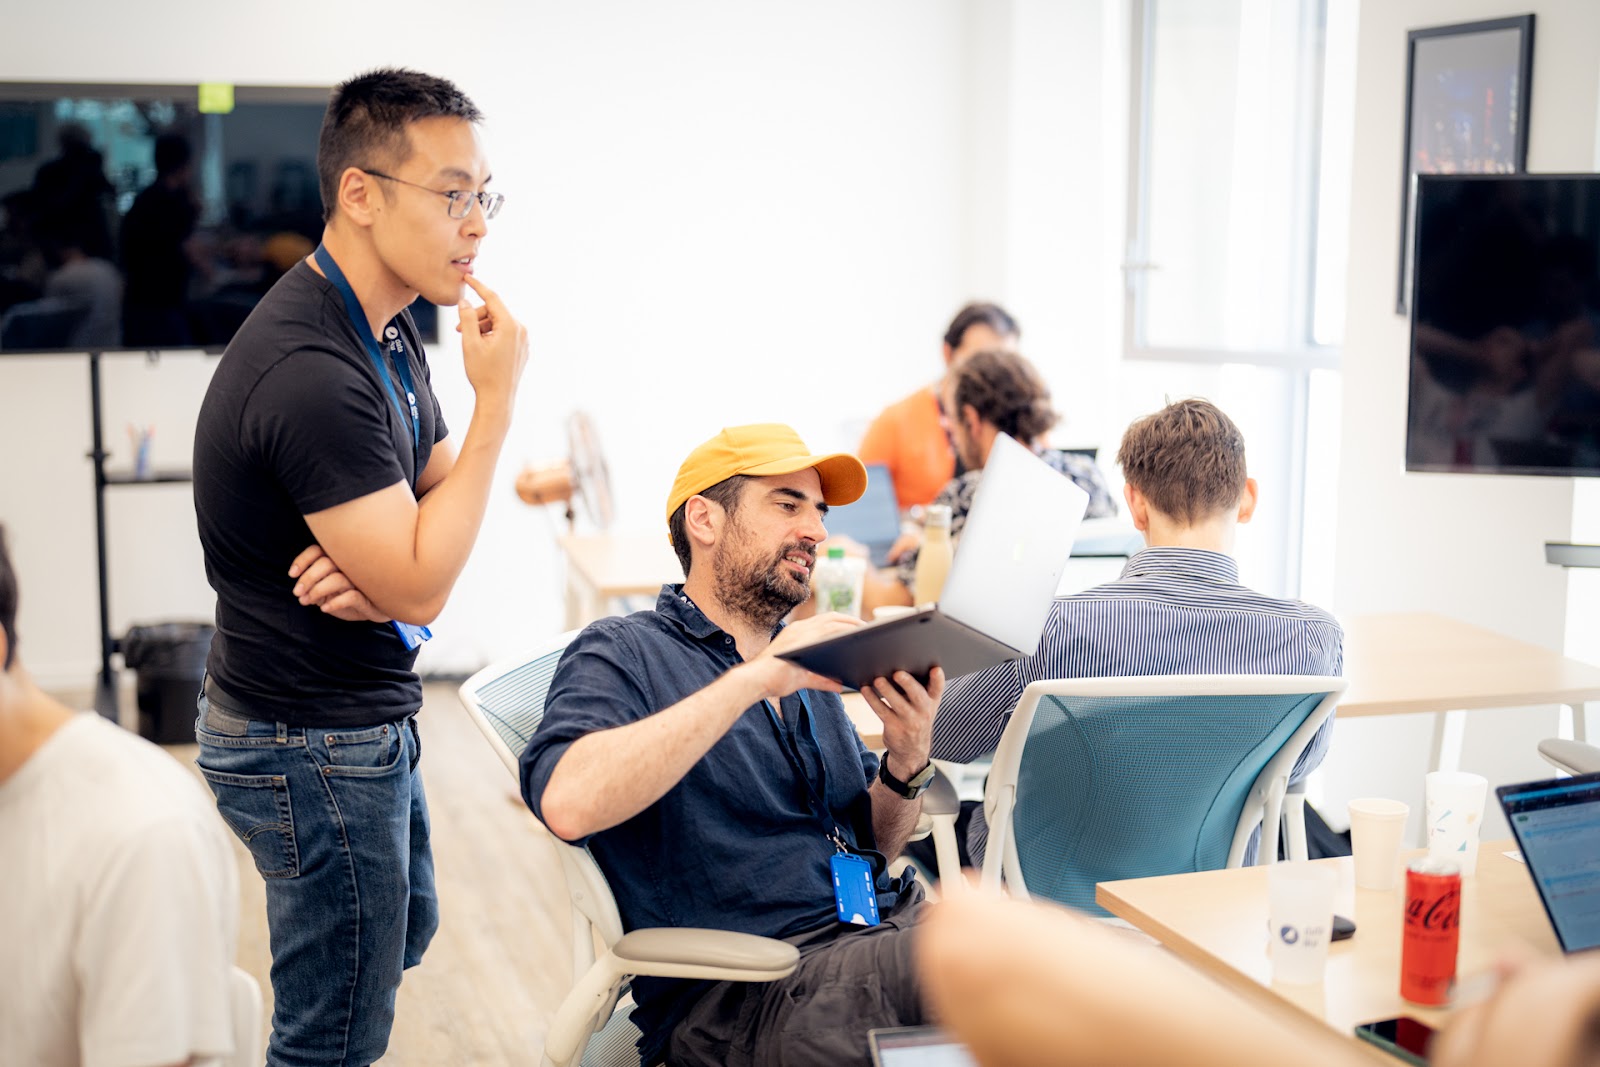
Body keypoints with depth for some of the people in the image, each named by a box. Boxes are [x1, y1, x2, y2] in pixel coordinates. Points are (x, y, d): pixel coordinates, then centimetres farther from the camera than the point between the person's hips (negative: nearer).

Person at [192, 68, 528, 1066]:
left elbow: (439, 495, 7)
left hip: (366, 722, 10)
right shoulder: (309, 370, -28)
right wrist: (497, 399, -24)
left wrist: (381, 565, -16)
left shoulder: (389, 328, 5)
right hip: (311, 746, -10)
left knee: (404, 934, 29)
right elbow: (420, 588, -26)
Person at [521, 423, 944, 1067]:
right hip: (738, 994, -7)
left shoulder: (804, 665, 22)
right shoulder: (622, 653, 1)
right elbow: (568, 804, -22)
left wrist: (908, 762, 1)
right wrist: (755, 679, -19)